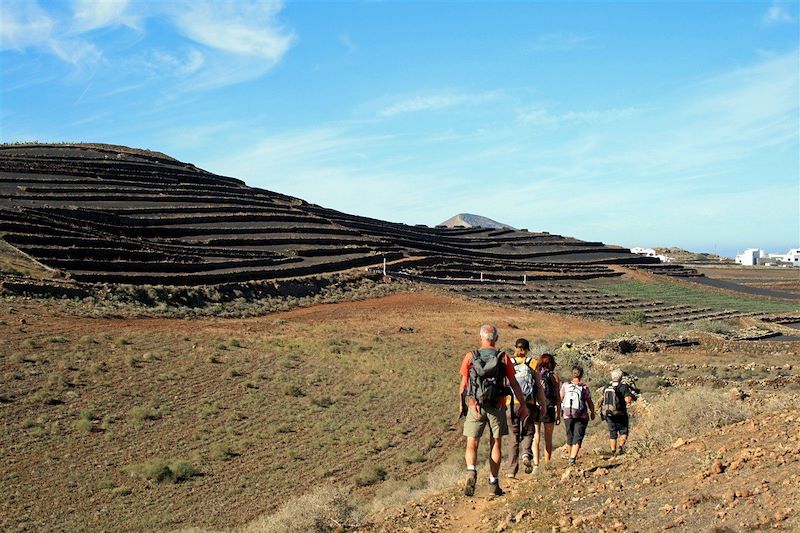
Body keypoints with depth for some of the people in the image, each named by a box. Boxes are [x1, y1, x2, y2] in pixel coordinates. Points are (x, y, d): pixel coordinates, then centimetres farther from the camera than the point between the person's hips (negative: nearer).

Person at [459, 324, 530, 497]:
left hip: (475, 406, 0)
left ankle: (471, 471, -21)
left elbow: (463, 384, 1)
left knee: (472, 444, 5)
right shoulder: (504, 358, -1)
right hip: (497, 406, 0)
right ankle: (493, 483, 14)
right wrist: (523, 404, 8)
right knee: (496, 444, 12)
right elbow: (514, 384, 0)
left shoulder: (470, 357, -1)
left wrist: (461, 404, 13)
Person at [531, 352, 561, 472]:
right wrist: (558, 414, 4)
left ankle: (536, 465, -6)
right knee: (548, 439, 10)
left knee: (536, 438, 3)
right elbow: (557, 397, -1)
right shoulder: (554, 377, 1)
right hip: (549, 409, -1)